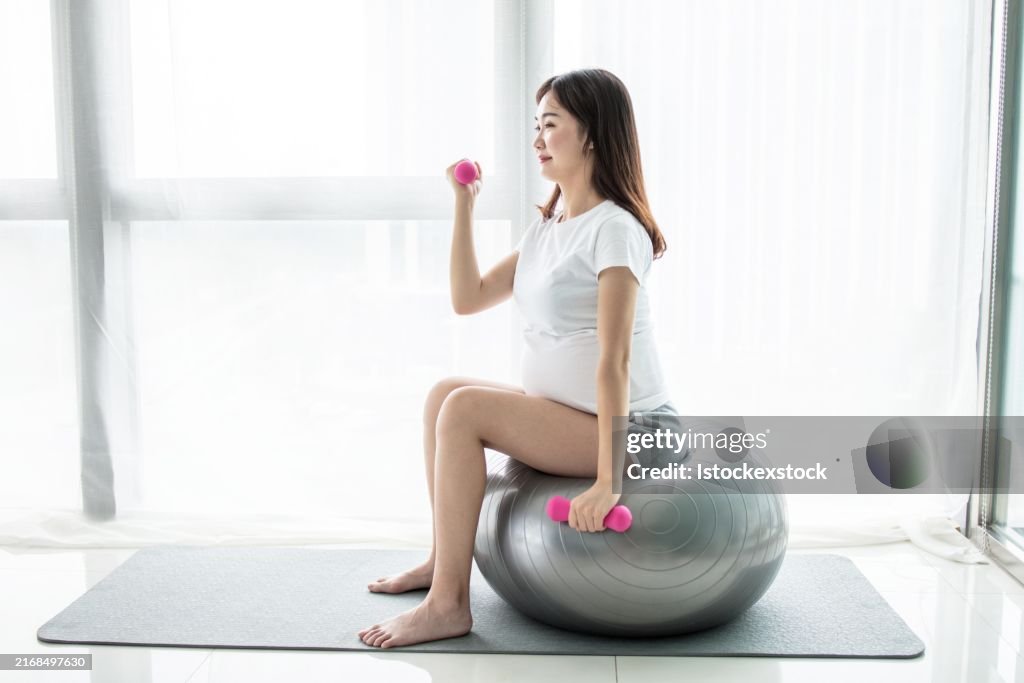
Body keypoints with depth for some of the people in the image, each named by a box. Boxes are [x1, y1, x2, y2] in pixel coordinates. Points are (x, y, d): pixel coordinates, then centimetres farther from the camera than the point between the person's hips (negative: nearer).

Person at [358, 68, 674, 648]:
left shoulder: (612, 229, -17)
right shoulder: (546, 228, 11)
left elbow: (613, 360, -24)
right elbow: (469, 298, 9)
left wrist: (607, 480, -27)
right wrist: (464, 206, 3)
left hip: (627, 427, -9)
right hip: (565, 413, 9)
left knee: (464, 408, -20)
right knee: (445, 393, 7)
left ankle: (449, 605, -12)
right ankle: (443, 559, 18)